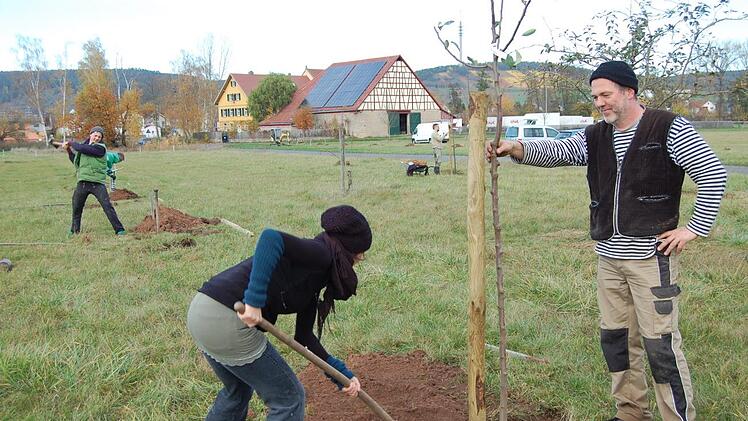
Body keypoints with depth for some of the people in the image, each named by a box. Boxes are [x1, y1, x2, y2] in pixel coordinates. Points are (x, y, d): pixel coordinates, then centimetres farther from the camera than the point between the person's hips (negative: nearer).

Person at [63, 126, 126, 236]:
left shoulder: (101, 148, -8)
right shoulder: (84, 144, 14)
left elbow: (82, 149, -18)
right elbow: (76, 161, 25)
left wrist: (71, 143, -1)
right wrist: (69, 150, 16)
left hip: (97, 183, -6)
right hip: (82, 182, 6)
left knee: (107, 206, -12)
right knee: (76, 208, 12)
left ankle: (119, 229, -8)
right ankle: (74, 231, 29)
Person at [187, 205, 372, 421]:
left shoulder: (313, 280, 20)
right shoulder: (320, 254, -8)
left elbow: (304, 335, 21)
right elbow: (271, 238, -27)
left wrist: (341, 372, 19)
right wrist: (255, 300, -29)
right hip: (226, 320, -10)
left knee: (238, 391, 32)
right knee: (288, 397, 7)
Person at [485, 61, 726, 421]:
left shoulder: (669, 129, -7)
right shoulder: (595, 137, 10)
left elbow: (713, 175, -7)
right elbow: (556, 151, -4)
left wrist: (695, 228, -10)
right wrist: (516, 148, -22)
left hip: (651, 256, -6)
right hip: (608, 257, 7)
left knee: (661, 341, -5)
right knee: (615, 337, 13)